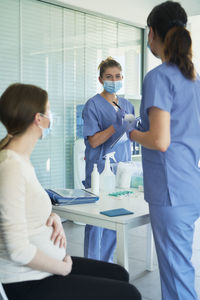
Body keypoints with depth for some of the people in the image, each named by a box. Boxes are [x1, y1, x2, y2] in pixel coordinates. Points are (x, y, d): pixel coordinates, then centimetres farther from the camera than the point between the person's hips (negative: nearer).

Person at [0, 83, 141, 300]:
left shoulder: (22, 160, 4)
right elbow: (18, 250, -27)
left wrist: (53, 219, -4)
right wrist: (64, 268, -13)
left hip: (45, 265, 9)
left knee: (119, 274, 20)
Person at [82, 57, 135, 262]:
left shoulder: (127, 105, 13)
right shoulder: (93, 104, -6)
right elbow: (93, 141, -12)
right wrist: (116, 126, -24)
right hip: (100, 168, -6)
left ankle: (107, 261, 25)